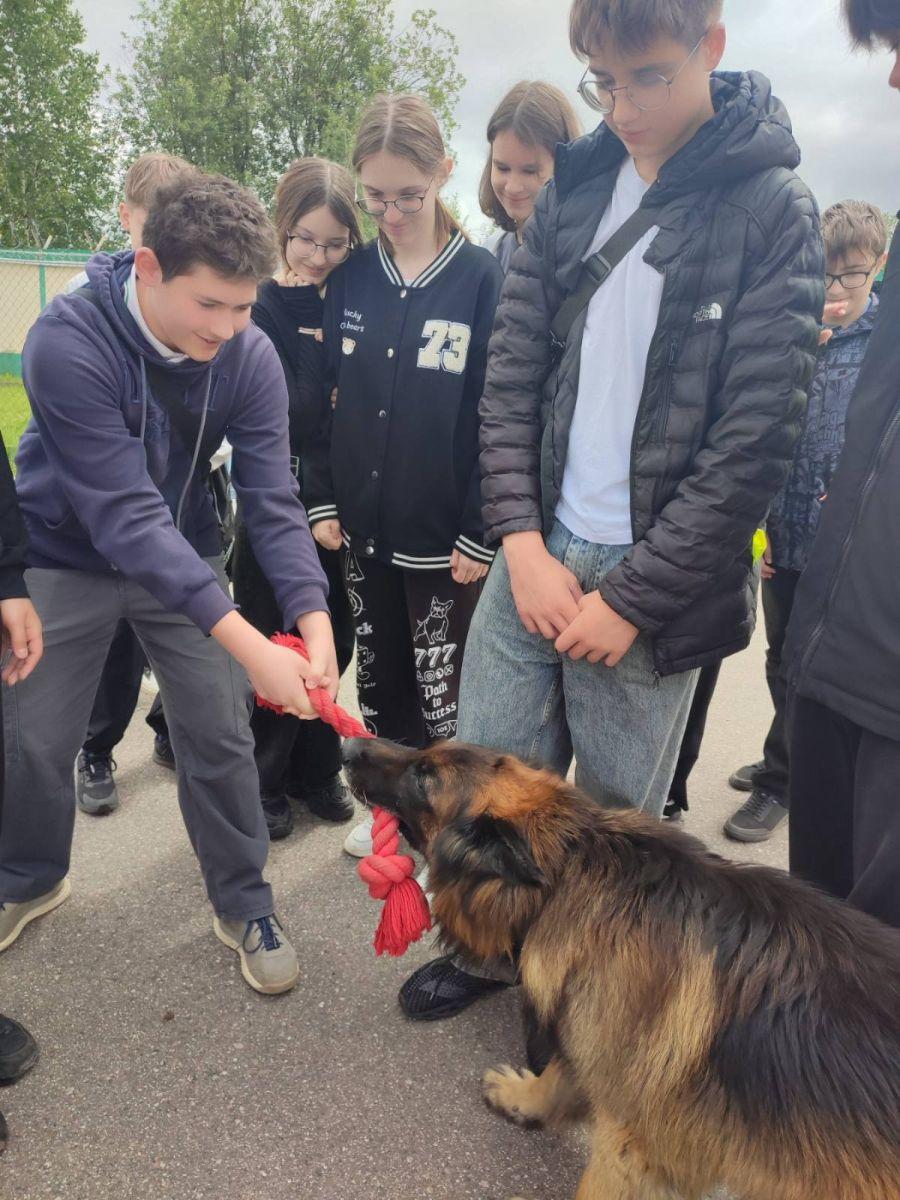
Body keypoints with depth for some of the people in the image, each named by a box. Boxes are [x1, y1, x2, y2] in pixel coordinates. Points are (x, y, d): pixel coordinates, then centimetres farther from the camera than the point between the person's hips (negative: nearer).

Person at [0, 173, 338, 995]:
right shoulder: (69, 342, -30)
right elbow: (125, 514, -35)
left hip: (184, 557, 2)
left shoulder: (251, 356, -18)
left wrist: (314, 623, -35)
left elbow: (273, 502, -19)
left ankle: (244, 907, 21)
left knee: (219, 735, 0)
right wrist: (246, 643, -42)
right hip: (67, 558, -2)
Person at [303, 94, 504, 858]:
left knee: (442, 692, 6)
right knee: (379, 680, 16)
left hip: (444, 534, -4)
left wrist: (481, 533, -12)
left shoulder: (482, 279, -8)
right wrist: (322, 500, 4)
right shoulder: (352, 279, 5)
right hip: (364, 527, 5)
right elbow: (328, 400, 9)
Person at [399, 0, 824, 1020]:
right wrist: (521, 541, -5)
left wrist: (630, 599, -12)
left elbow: (754, 439, -10)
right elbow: (509, 374, 6)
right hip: (534, 551, 4)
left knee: (617, 815, 8)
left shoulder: (772, 210, -4)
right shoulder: (573, 188, 9)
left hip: (654, 580, -3)